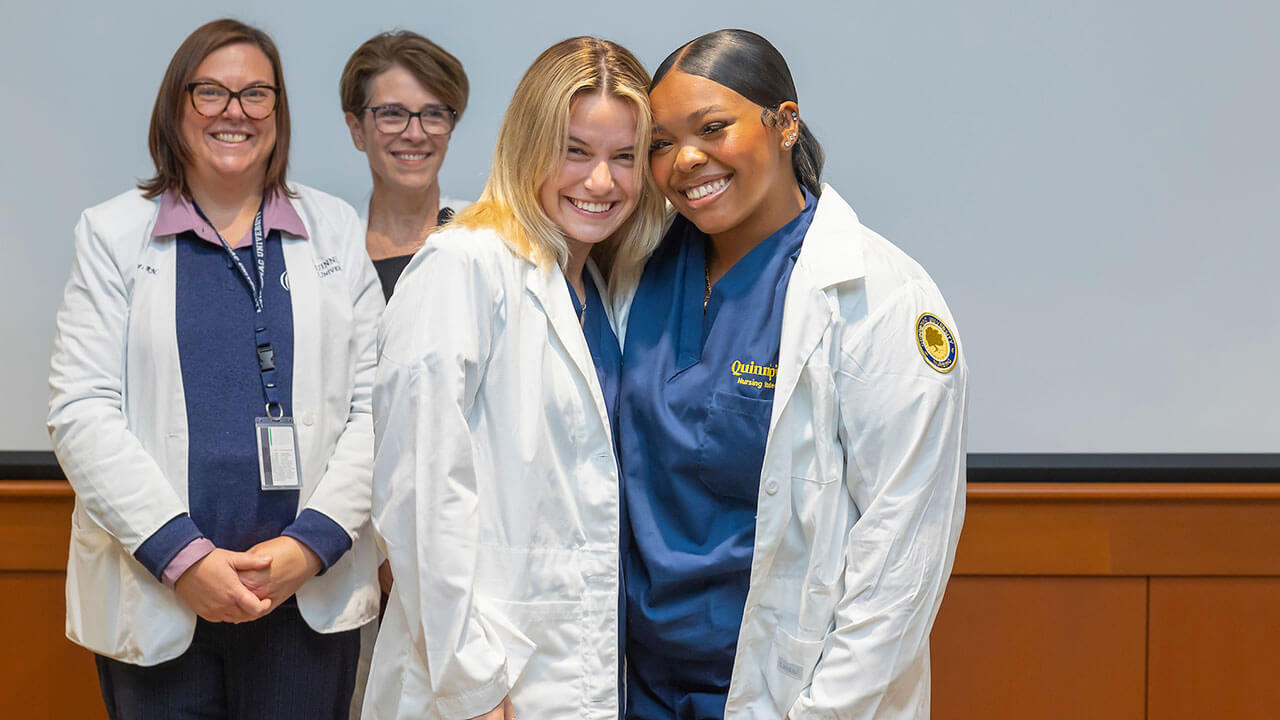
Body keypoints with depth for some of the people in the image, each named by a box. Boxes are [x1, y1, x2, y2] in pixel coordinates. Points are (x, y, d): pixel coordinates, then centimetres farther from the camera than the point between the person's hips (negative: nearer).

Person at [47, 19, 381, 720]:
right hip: (154, 596, -1)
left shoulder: (335, 231, 9)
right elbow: (81, 413, -3)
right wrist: (183, 556, -12)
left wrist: (310, 544, -9)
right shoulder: (112, 234, 5)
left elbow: (371, 407, 3)